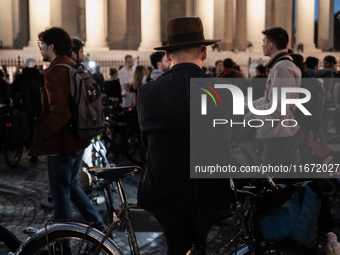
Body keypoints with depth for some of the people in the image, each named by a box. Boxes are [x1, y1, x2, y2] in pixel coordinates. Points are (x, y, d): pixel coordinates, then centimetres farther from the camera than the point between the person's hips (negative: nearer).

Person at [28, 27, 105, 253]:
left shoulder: (55, 72, -19)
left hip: (61, 142, -9)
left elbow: (59, 113, -27)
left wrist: (42, 134, -15)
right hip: (79, 139, 9)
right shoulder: (76, 67, 10)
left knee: (61, 194, 5)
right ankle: (100, 227, 23)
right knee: (71, 186, 23)